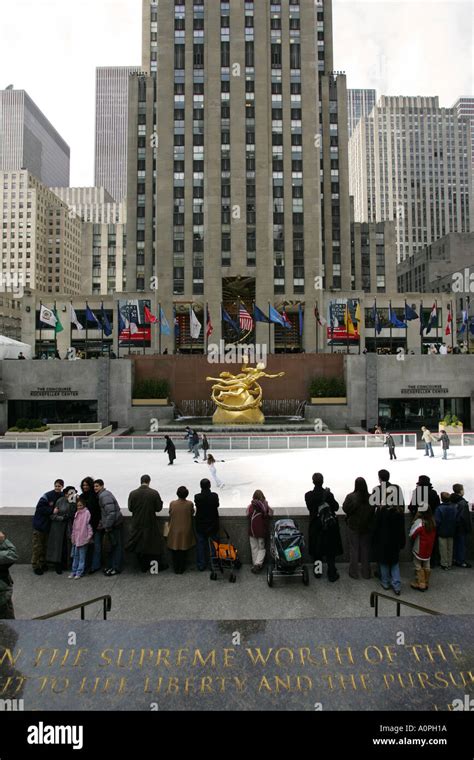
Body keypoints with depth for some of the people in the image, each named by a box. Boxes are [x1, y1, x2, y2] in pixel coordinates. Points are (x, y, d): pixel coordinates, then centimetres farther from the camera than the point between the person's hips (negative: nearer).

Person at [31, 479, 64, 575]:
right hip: (40, 523, -5)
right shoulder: (48, 495, -16)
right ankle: (35, 566, 10)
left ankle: (42, 563, 25)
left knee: (45, 545, 14)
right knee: (37, 546, 2)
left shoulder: (62, 496, -1)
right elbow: (40, 507, -19)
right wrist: (52, 510, -24)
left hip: (48, 524, 5)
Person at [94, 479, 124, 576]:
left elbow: (111, 512, -25)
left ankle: (116, 568, 3)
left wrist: (107, 526, -20)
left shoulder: (104, 496, -17)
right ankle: (112, 566, 24)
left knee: (116, 545, -3)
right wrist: (102, 524, 17)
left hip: (114, 524, -10)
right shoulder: (101, 495, 15)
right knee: (112, 545, 16)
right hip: (112, 524, 10)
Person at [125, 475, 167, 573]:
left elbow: (130, 508, -1)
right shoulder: (154, 493, -14)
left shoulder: (132, 493, -10)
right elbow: (159, 508, -8)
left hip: (137, 524, 1)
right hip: (151, 523, -1)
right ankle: (160, 566, 22)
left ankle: (143, 567, 23)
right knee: (155, 545, 13)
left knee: (139, 546, 15)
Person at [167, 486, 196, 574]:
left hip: (175, 530, 0)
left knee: (174, 551, 13)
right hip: (186, 530, 0)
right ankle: (181, 569, 20)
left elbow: (170, 514, 1)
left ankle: (176, 569, 20)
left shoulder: (172, 503, -12)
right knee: (183, 551, 13)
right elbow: (192, 513, 4)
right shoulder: (190, 504, -13)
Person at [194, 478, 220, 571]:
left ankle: (201, 565, 17)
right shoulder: (214, 496, -14)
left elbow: (197, 509, 2)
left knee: (201, 546, 11)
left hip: (200, 526, 0)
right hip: (213, 525, 0)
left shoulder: (197, 497, -15)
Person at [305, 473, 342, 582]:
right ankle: (332, 574, 14)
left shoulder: (308, 495, -11)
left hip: (315, 526, 1)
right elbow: (336, 507, -5)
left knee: (316, 550, 16)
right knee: (330, 551, 9)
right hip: (329, 525, -1)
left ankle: (317, 571, 24)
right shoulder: (328, 494, -17)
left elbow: (310, 508, -1)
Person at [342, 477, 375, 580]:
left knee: (354, 549, 9)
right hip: (367, 527, 2)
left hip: (353, 526, -2)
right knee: (366, 549, 14)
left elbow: (345, 509, -14)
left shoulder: (350, 497, -19)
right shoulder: (371, 497, -12)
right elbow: (374, 511, -4)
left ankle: (354, 572, 15)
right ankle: (366, 572, 22)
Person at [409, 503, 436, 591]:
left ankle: (420, 584, 13)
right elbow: (433, 535, 4)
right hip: (429, 548, 6)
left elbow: (412, 534, -17)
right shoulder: (432, 521, -6)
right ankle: (426, 583, 27)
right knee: (426, 566, 18)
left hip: (419, 548, -6)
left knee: (418, 566, 9)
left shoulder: (419, 522, -25)